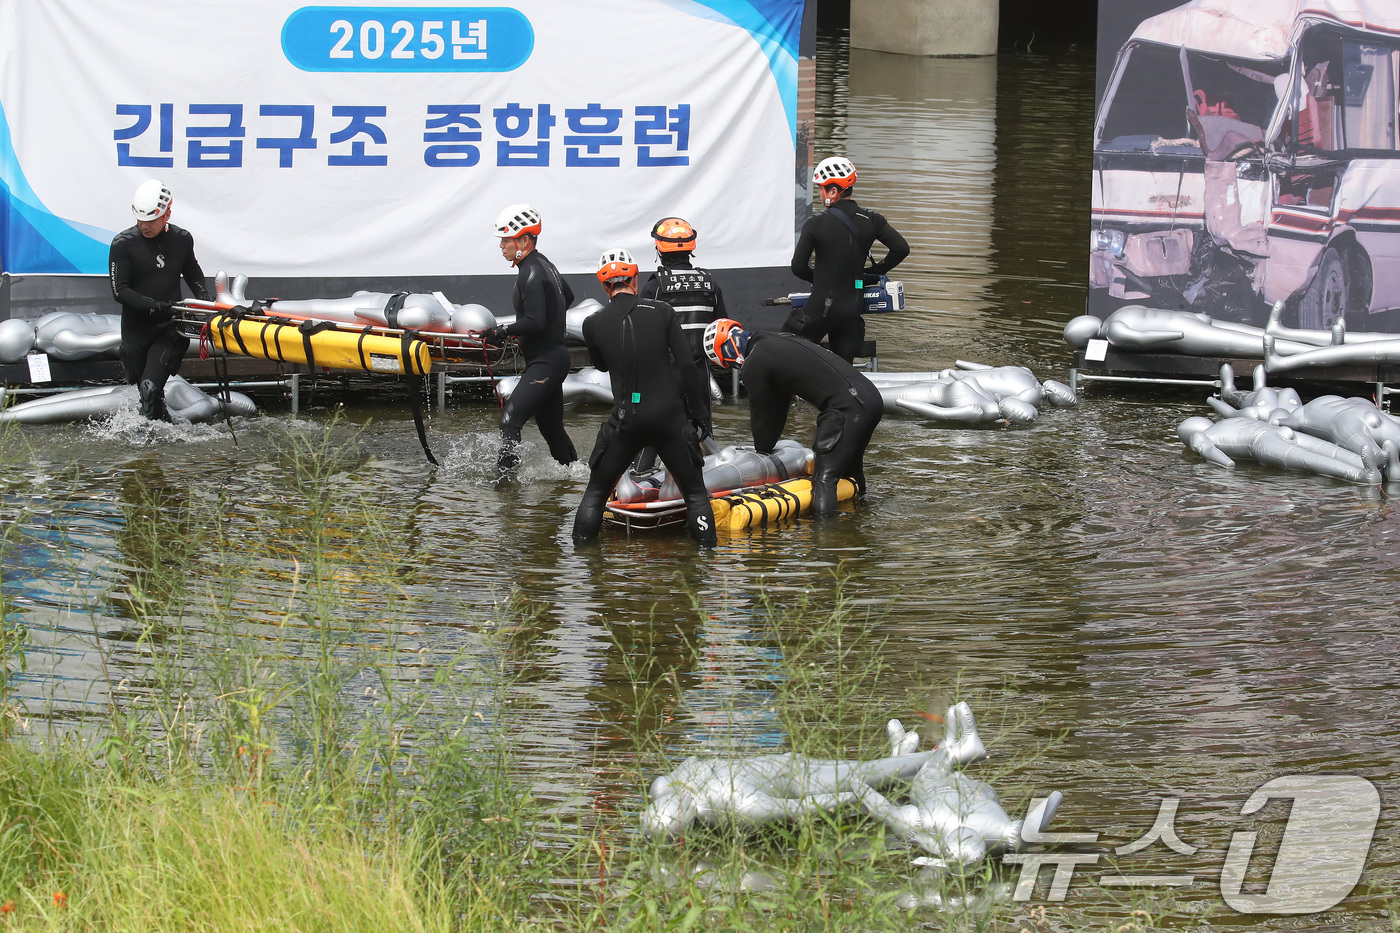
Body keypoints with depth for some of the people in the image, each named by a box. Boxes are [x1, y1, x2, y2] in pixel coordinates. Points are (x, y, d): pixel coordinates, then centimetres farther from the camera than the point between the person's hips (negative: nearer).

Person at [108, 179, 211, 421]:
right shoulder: (123, 243, -6)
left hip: (170, 328, 0)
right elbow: (120, 291, -12)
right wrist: (155, 307, -23)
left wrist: (206, 299, 8)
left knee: (151, 387, -20)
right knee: (144, 390, 7)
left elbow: (192, 272, 26)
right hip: (136, 329, 0)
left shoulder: (182, 239, 4)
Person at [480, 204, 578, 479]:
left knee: (510, 420, -20)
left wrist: (502, 331, -18)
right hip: (554, 356, 11)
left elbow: (535, 322, -26)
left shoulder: (532, 273, -18)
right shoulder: (544, 265, 13)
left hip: (545, 362, -11)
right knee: (551, 427, 17)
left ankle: (505, 475, -26)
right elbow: (567, 297, 30)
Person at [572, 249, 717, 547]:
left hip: (626, 419, 1)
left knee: (596, 491, 16)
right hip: (670, 415, -1)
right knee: (695, 491, 13)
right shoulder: (662, 312, -3)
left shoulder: (594, 324, -1)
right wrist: (700, 415, 2)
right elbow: (686, 367, -5)